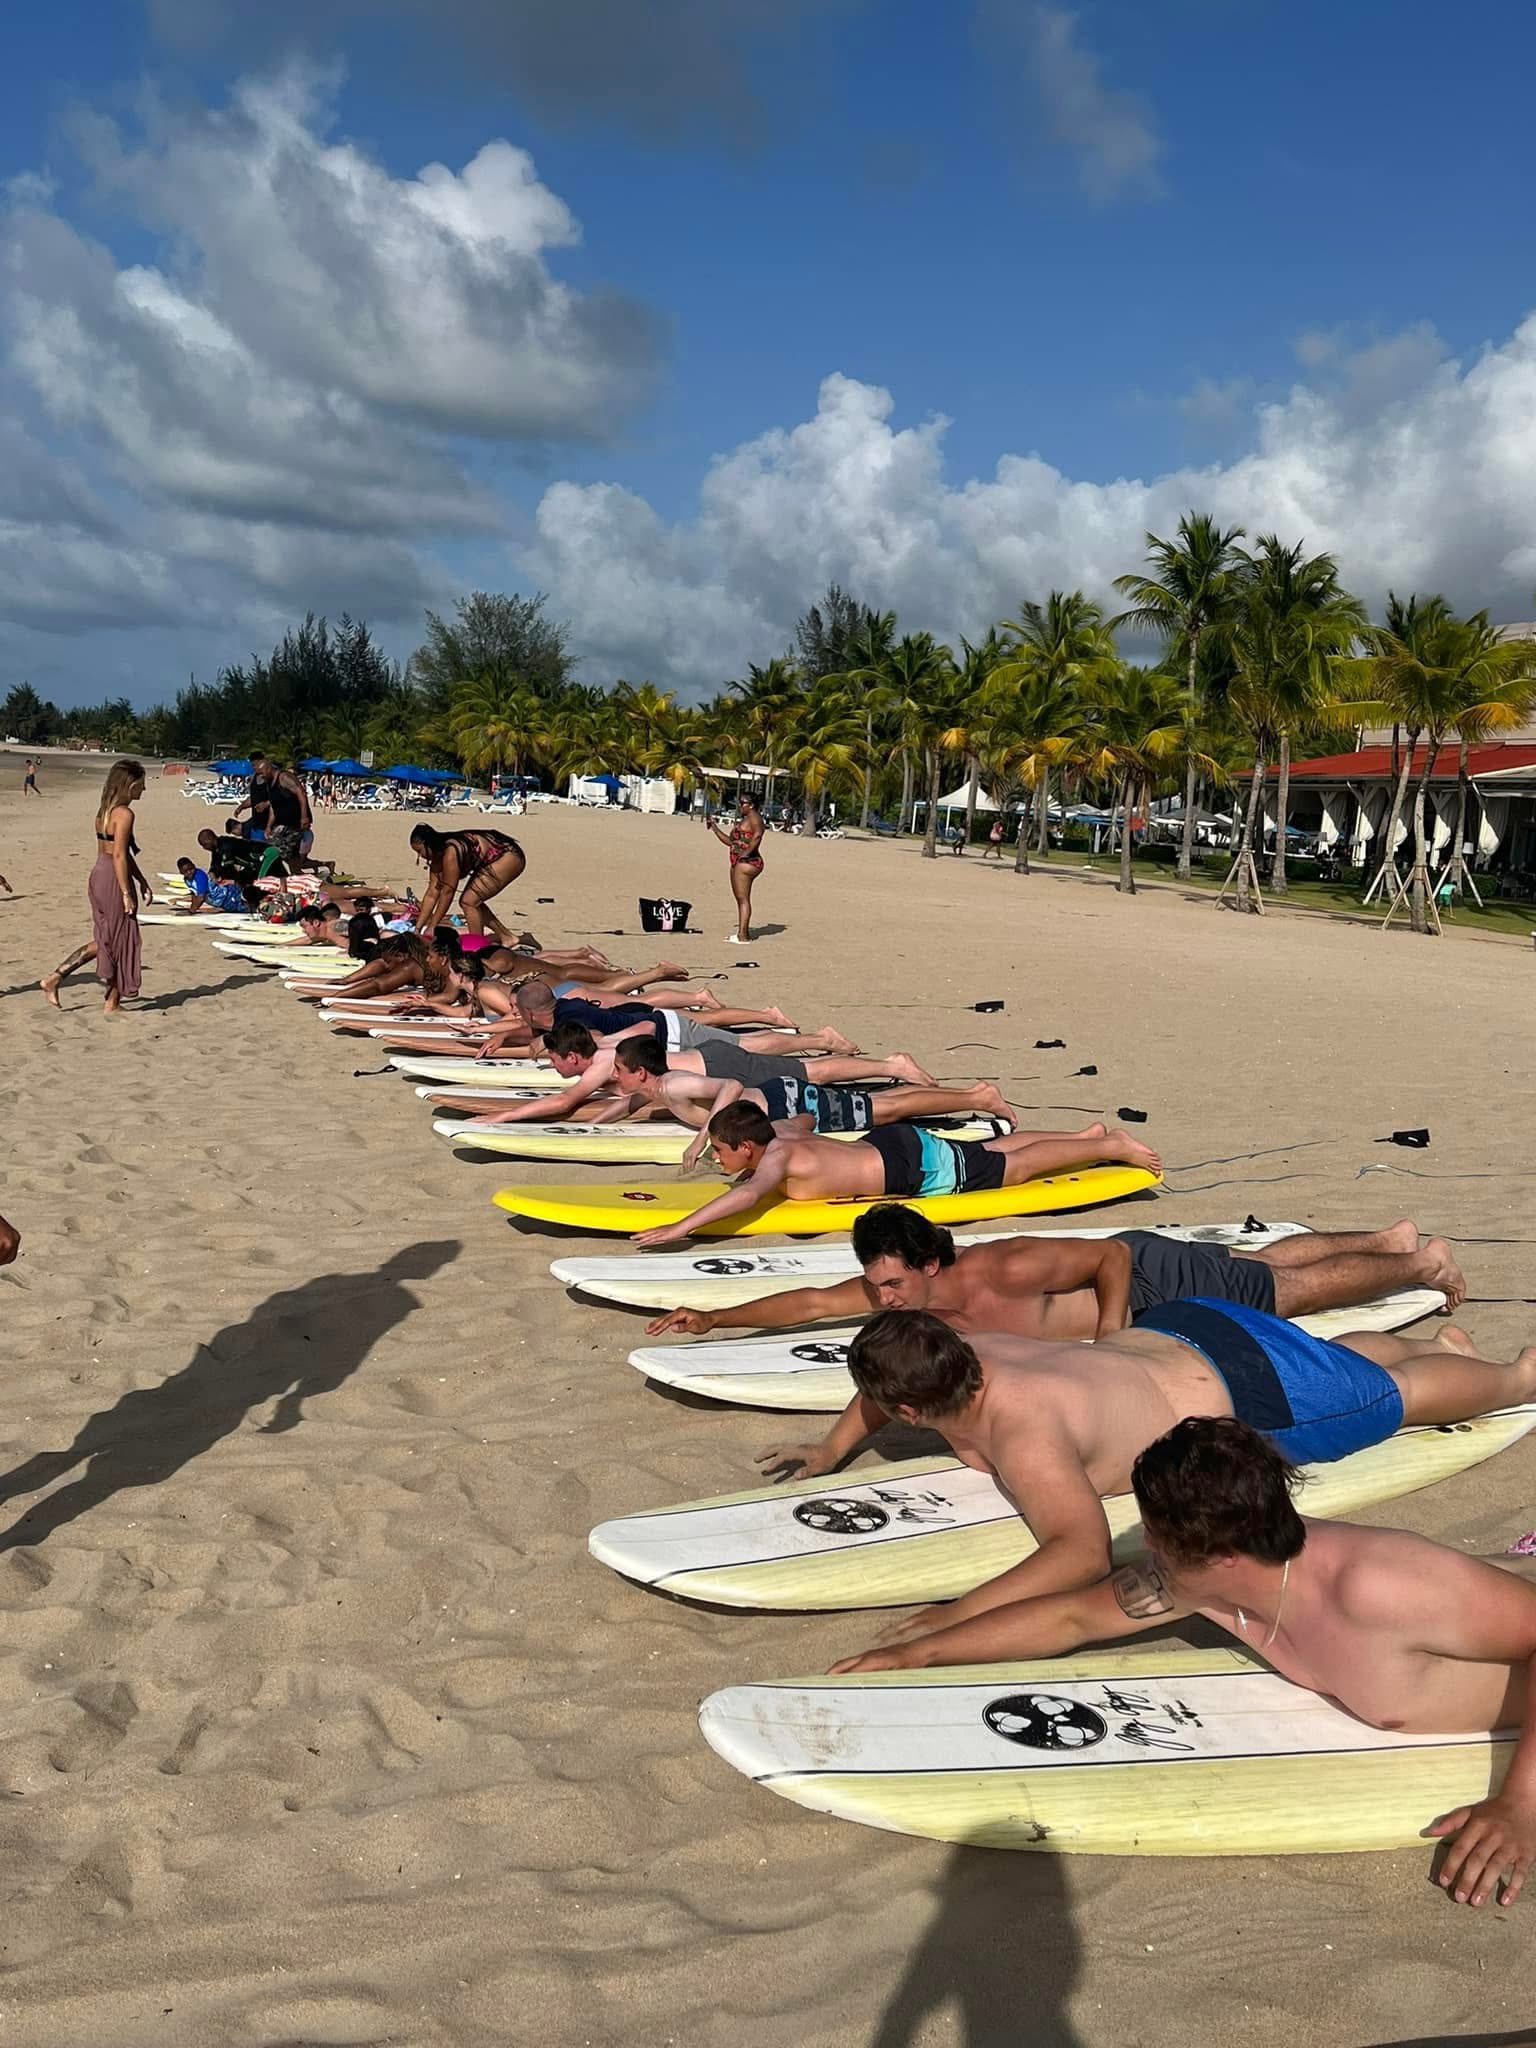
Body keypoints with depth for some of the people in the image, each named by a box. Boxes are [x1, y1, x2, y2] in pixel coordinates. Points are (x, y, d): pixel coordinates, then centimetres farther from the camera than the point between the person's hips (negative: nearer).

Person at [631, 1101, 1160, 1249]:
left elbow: (748, 1195, -50)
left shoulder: (778, 1162, -27)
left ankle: (1112, 1147, 19)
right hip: (890, 1144, 8)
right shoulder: (776, 1142, -2)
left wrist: (680, 1227, -55)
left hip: (917, 1167, -8)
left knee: (1019, 1165, 6)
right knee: (996, 1149, 23)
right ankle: (1089, 1134, 37)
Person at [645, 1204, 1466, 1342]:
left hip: (1159, 1282, -7)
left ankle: (1419, 1261, 35)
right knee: (1265, 1262, 26)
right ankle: (1388, 1237, 46)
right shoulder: (908, 1289, -17)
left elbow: (1112, 1258, -31)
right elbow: (814, 1302, -15)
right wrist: (714, 1319, -21)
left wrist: (1108, 1345, -30)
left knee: (1298, 1288, 12)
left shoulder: (1002, 1273, -38)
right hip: (1128, 1274, 7)